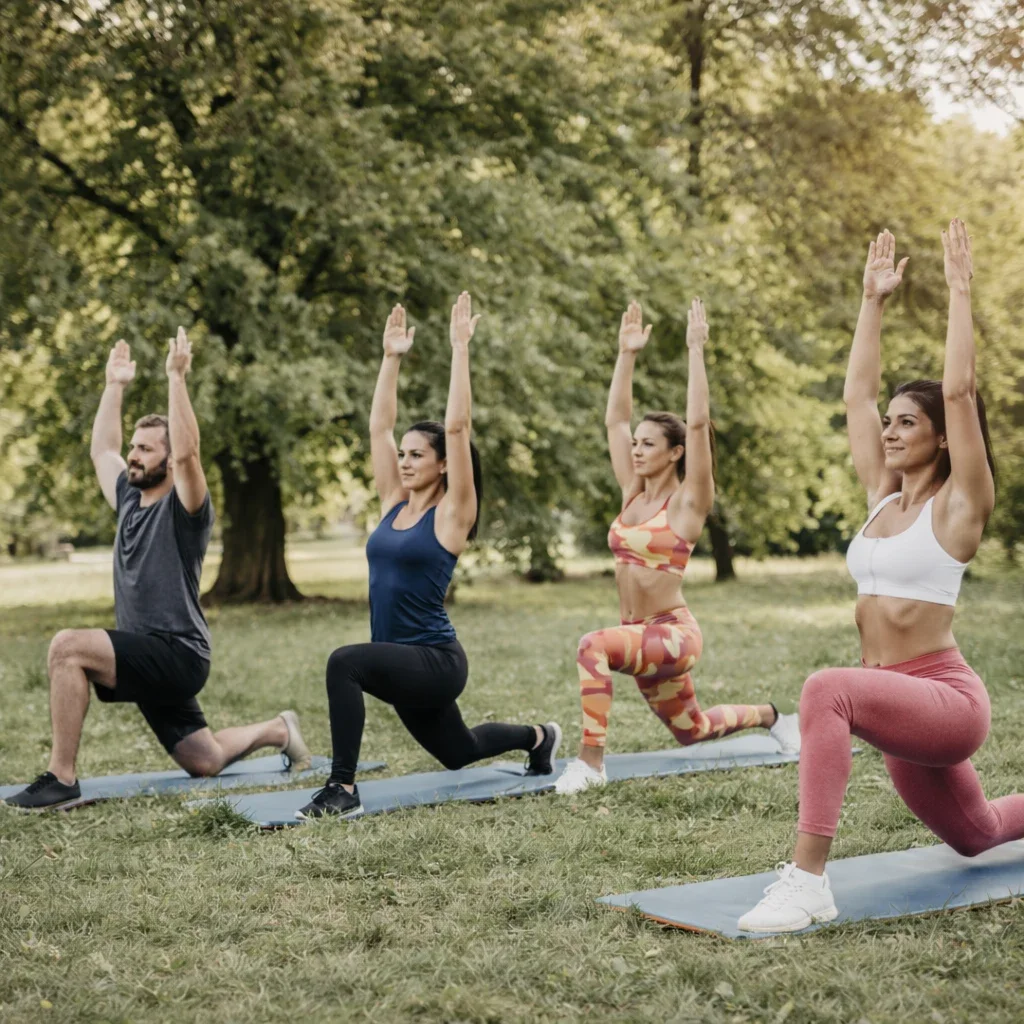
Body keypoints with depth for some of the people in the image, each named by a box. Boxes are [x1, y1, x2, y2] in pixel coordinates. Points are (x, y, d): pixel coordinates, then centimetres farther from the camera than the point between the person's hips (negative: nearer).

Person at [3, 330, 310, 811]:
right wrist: (114, 385, 25)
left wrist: (176, 377, -25)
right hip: (146, 656, 9)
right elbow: (101, 450, 25)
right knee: (205, 761, 16)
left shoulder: (185, 507, -9)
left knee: (68, 646, -29)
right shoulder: (129, 498, 13)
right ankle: (276, 731, 39)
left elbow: (186, 452, -27)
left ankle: (61, 777, -23)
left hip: (177, 654, -9)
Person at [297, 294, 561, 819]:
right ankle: (536, 736, 54)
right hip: (401, 661, 9)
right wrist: (392, 357, 9)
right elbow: (378, 426, 7)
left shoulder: (451, 515, -10)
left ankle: (343, 789, -27)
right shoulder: (393, 504, 7)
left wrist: (459, 348, -16)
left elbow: (457, 427, -18)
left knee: (345, 662, -34)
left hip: (435, 661, -8)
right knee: (457, 751, 27)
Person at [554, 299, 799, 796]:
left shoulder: (687, 500, -10)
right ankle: (767, 716, 49)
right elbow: (614, 419, 7)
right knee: (692, 730, 23)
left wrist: (696, 350, -19)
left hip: (674, 634, -8)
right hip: (640, 637, 8)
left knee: (593, 646, -35)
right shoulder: (633, 493, 7)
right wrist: (627, 353, 5)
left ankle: (591, 760, -28)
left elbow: (698, 423, -20)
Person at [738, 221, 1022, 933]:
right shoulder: (882, 498, 9)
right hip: (903, 709, 9)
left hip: (948, 701, -9)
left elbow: (959, 391, -18)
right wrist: (874, 300, 14)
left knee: (829, 690, -37)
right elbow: (857, 394, 10)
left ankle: (809, 882, -37)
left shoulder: (958, 506, -8)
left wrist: (960, 291, -13)